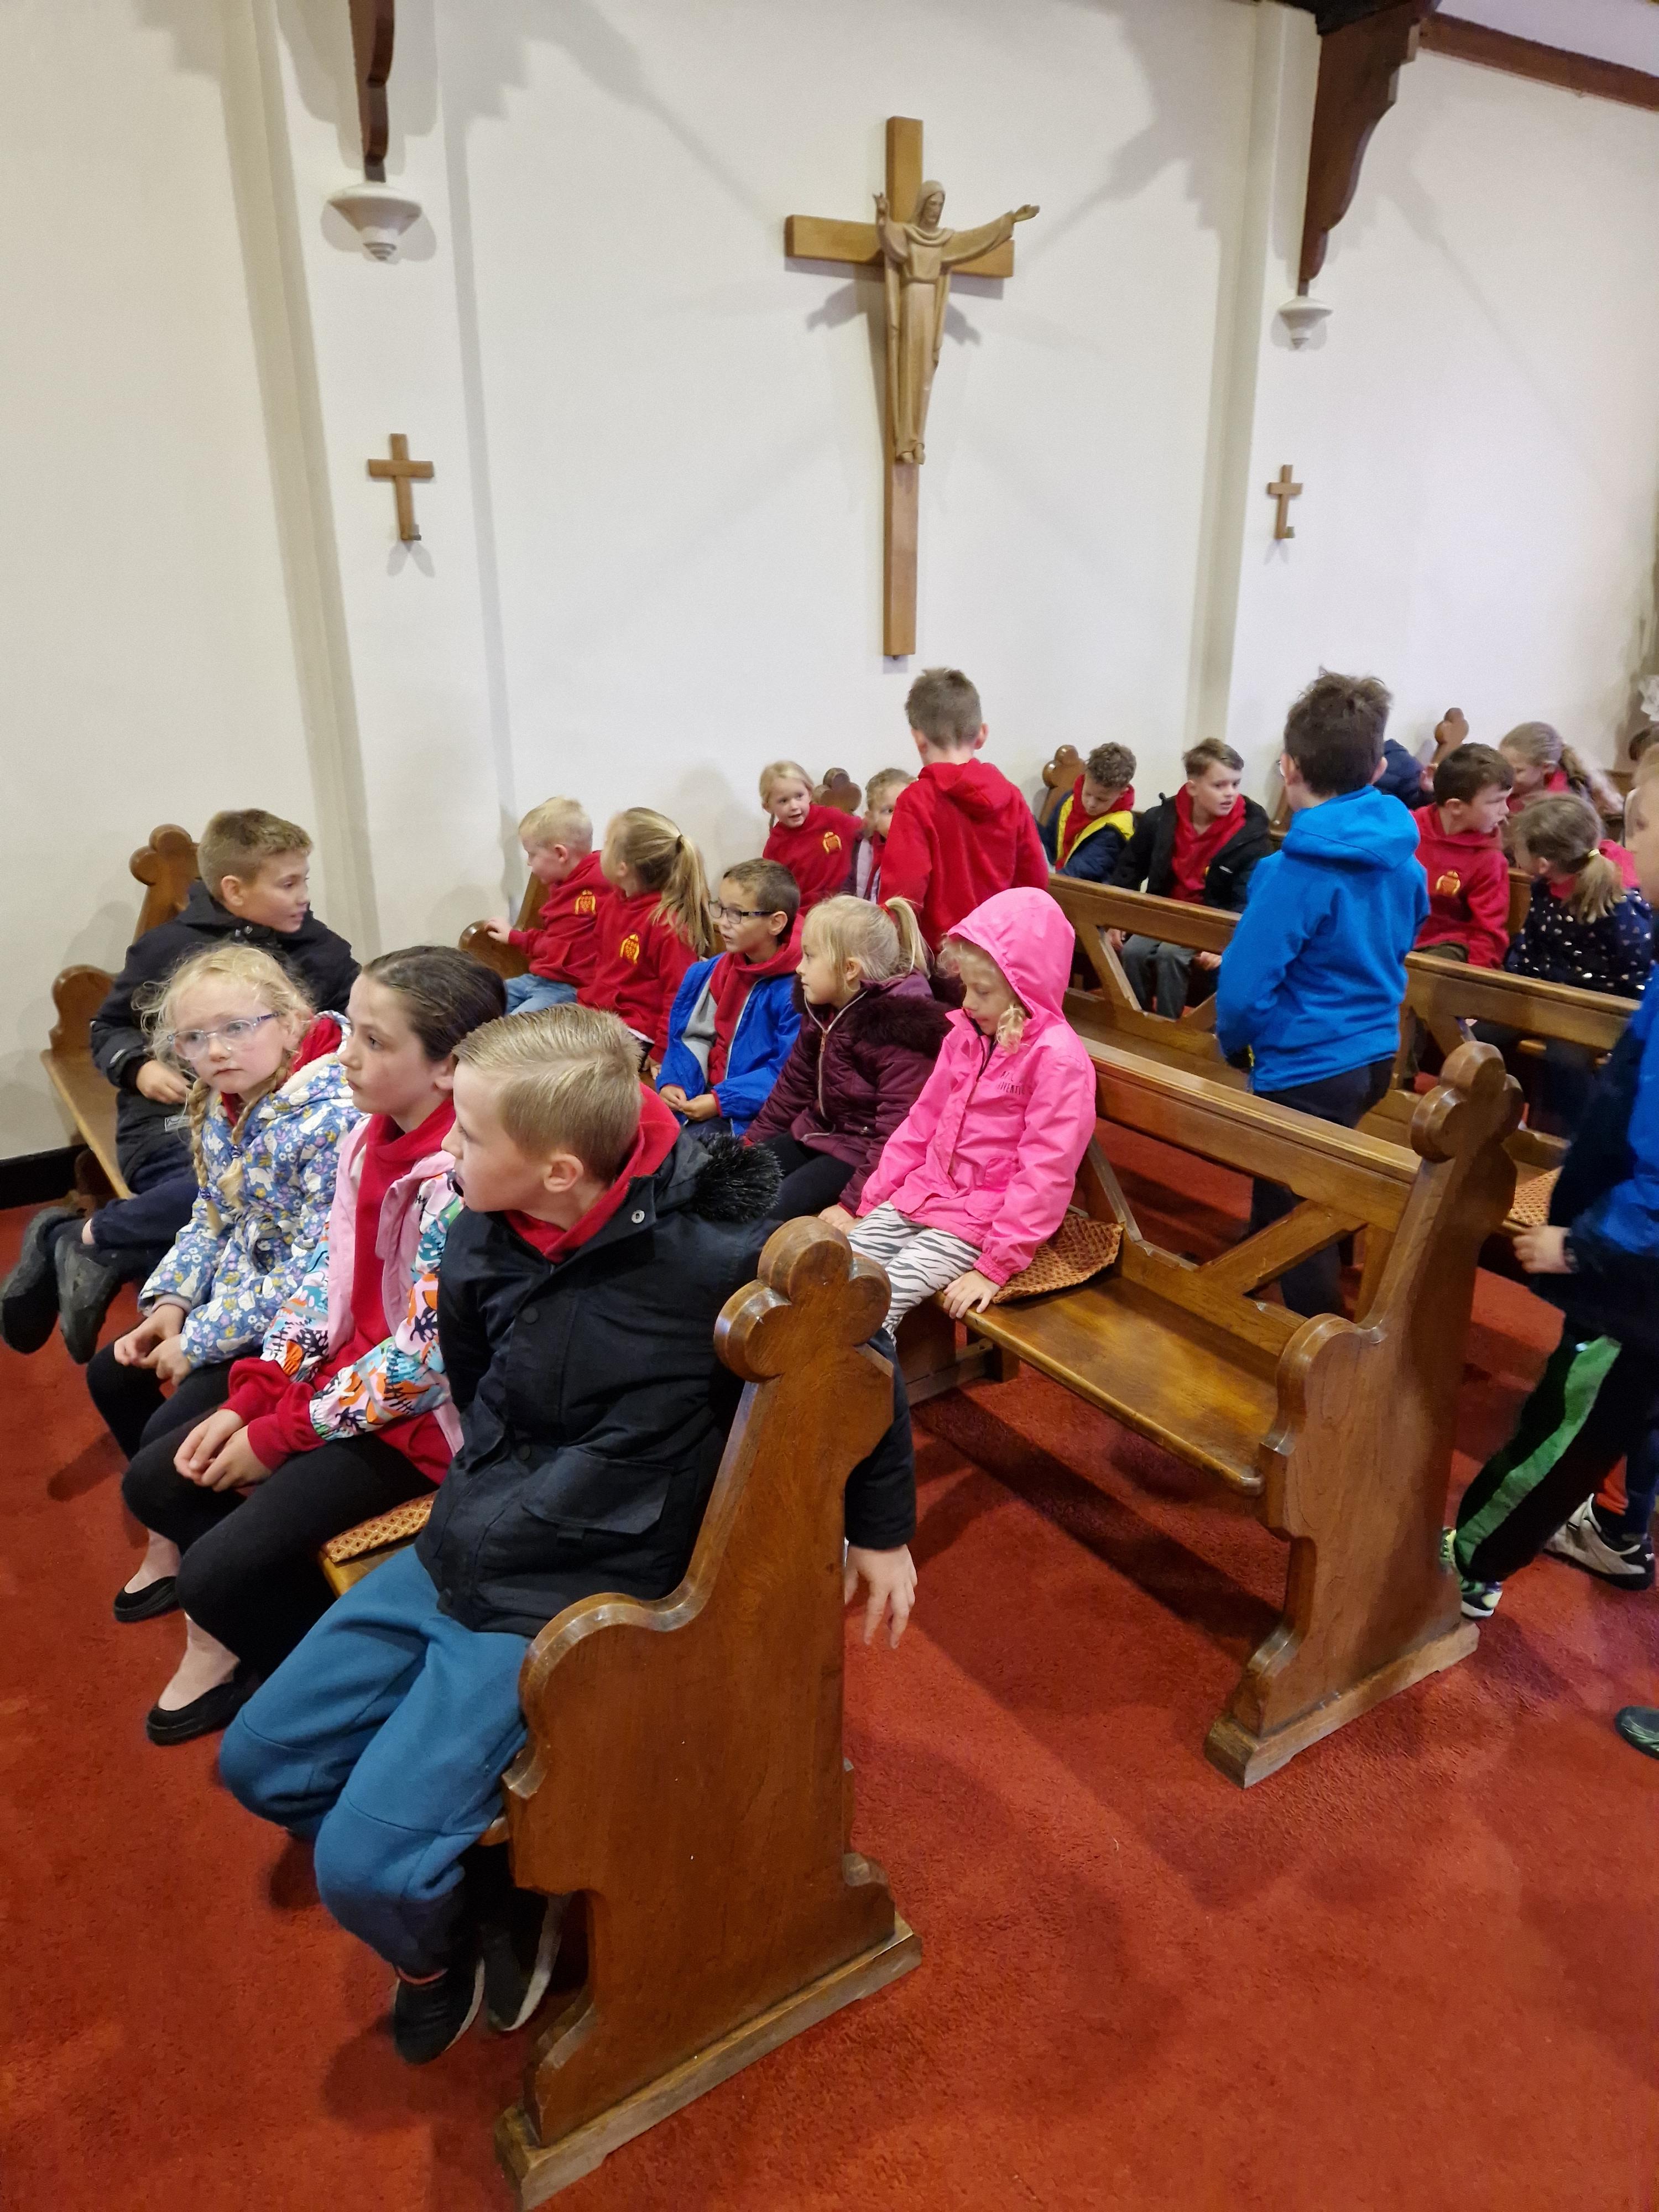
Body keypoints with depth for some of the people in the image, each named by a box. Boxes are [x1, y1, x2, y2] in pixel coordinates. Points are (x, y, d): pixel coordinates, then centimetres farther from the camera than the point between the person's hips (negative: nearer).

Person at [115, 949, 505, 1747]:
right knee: (152, 1480, 12)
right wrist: (248, 1401, -2)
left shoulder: (460, 1178, -28)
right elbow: (327, 1277, 6)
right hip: (345, 1374, 9)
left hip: (418, 1412, -9)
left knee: (221, 1572, -13)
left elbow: (426, 1359, -26)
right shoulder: (371, 1135, -1)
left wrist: (276, 1437, -15)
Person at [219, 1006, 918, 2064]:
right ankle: (461, 1877, 31)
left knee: (366, 1868, -11)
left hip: (571, 1605, -7)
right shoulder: (486, 1234, -8)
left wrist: (883, 1530, 1)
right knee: (260, 1761, 11)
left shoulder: (711, 1257, -26)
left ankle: (445, 1941, 25)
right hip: (455, 1555, 7)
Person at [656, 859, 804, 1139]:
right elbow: (689, 1037, 10)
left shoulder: (797, 988, -16)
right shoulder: (706, 974, 7)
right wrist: (673, 1084, -9)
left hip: (752, 1114, -6)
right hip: (704, 1098, 6)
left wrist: (721, 1101, -22)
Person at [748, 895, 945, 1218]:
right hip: (815, 1134, 9)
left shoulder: (898, 1029, -24)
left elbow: (897, 1133, -27)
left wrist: (854, 1205, -30)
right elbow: (793, 1086, 16)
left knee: (772, 1209, -23)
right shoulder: (820, 1009, 4)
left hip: (859, 1154, -9)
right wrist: (752, 1142, 15)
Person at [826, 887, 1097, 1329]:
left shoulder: (1057, 1059, -17)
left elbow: (1045, 1173, -19)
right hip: (922, 1194, 8)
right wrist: (871, 1203, 12)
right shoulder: (966, 1034, 7)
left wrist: (997, 1266, -20)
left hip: (979, 1219, -7)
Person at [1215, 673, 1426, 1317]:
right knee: (1285, 1202, 27)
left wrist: (1232, 1039, -3)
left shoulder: (1297, 871, -23)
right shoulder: (1400, 855, 0)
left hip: (1306, 1070, -8)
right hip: (1374, 1055, 8)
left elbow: (1244, 987, -24)